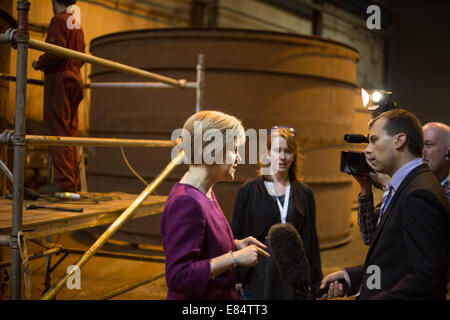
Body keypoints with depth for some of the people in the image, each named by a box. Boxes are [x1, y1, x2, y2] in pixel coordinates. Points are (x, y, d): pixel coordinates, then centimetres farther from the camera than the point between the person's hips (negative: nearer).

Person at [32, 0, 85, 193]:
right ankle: (73, 181, 11)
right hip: (75, 80, 8)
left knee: (57, 132, -9)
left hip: (58, 80, -8)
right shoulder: (76, 24, 18)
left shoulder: (58, 20, -6)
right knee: (70, 132, 9)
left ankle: (64, 182, -12)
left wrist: (38, 64, -3)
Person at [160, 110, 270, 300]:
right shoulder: (186, 202, -25)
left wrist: (235, 245, 3)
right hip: (195, 297, -9)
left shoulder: (205, 192, 6)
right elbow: (178, 276, -29)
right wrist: (234, 258, -24)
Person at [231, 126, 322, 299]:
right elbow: (236, 235, 0)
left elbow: (312, 239, 8)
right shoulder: (248, 191, 0)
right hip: (260, 274, -2)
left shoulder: (304, 193, 6)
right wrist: (237, 280, -3)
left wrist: (316, 282, 6)